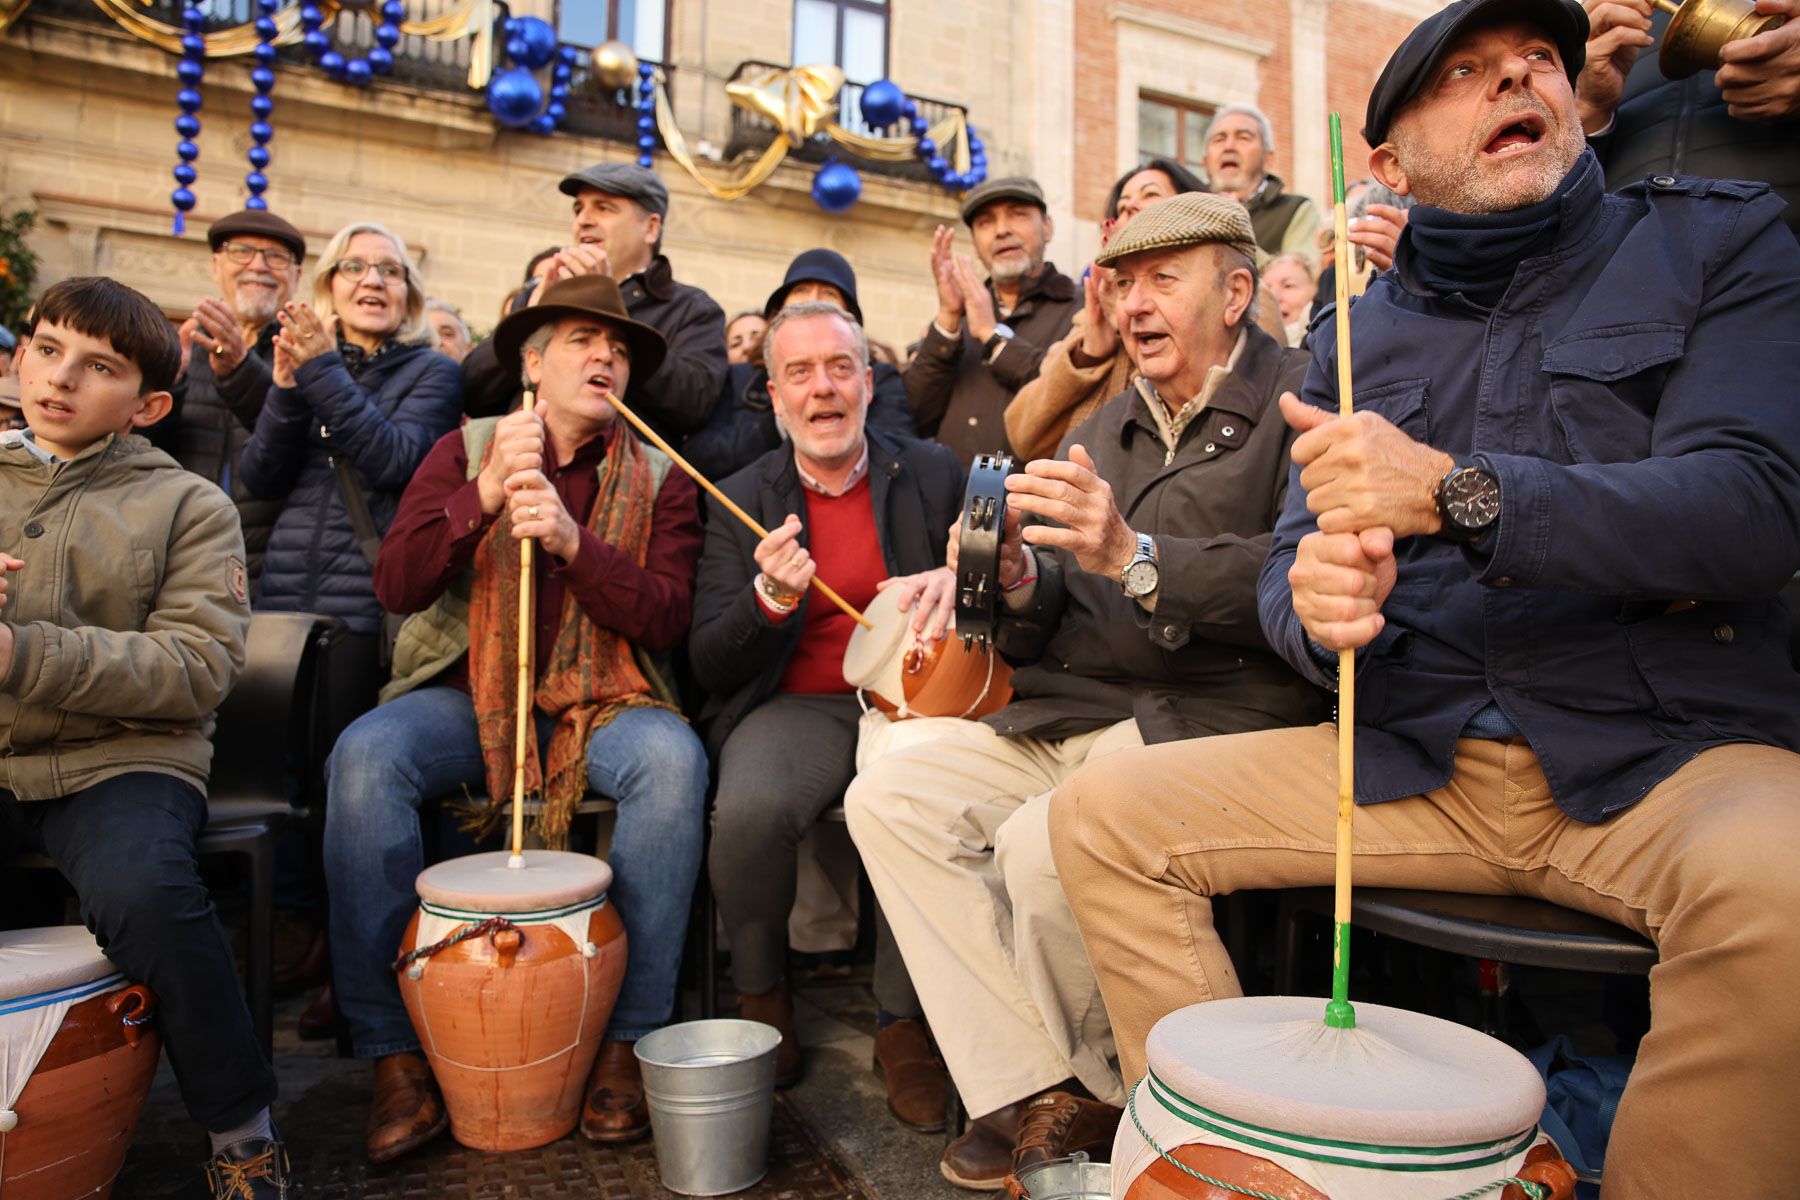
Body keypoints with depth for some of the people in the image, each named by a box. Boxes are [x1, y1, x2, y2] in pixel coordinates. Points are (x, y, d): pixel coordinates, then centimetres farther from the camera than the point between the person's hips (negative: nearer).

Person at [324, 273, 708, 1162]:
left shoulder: (657, 478, 7)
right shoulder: (465, 450, 9)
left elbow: (665, 619, -6)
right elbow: (396, 585, -3)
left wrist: (572, 541, -21)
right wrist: (485, 496, -18)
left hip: (601, 705, -1)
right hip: (467, 695, 1)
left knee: (673, 758, -32)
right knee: (362, 756, -28)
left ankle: (628, 1042, -18)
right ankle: (394, 1052, -14)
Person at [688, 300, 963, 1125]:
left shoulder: (934, 475, 7)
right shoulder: (741, 501, 6)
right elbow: (708, 667, 0)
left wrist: (960, 580, -19)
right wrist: (769, 598, -21)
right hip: (797, 708, 0)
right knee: (750, 807, -31)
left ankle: (904, 1024, -6)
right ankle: (761, 1003, 1)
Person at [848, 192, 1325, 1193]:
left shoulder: (1302, 399, -1)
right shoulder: (1101, 435, 20)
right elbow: (1044, 633, 15)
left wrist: (1135, 558, -27)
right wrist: (1016, 585, -8)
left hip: (1219, 719, -7)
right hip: (1074, 716, 8)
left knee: (1042, 842, -30)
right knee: (889, 796, -8)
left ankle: (1122, 1102, 2)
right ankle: (1043, 1095, -5)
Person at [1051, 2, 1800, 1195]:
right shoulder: (1355, 336, 12)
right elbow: (1290, 560, 8)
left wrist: (1453, 491, -25)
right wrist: (1313, 600, -18)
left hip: (1670, 750, -2)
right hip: (1409, 758, 3)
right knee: (1104, 817, -9)